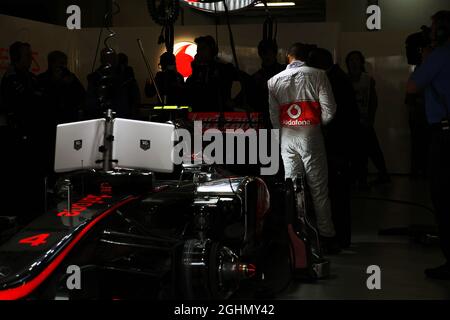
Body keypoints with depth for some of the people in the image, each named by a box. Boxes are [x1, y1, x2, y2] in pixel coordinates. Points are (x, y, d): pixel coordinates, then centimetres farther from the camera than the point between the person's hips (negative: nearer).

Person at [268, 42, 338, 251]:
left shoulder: (274, 81, 8)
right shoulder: (317, 76, -1)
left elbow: (273, 116, 4)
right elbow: (329, 110, -5)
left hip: (286, 137, 3)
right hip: (310, 134, -3)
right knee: (318, 188, 2)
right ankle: (326, 235, 5)